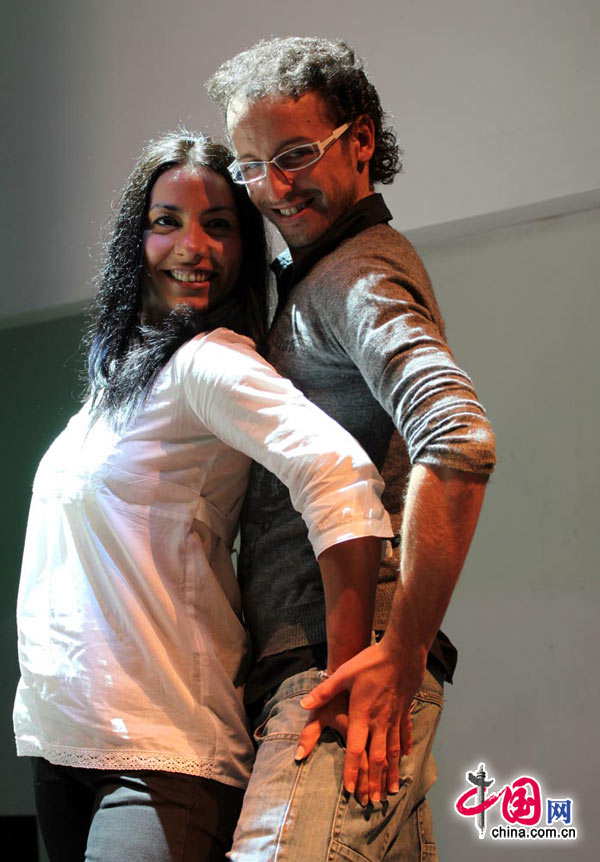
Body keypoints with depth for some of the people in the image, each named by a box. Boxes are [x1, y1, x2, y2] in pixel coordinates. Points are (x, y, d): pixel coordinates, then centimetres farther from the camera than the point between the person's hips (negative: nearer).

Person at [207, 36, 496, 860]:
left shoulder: (359, 276, -7)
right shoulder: (308, 278, 24)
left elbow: (461, 442, -25)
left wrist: (401, 655, -23)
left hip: (341, 662, -10)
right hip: (300, 664, 10)